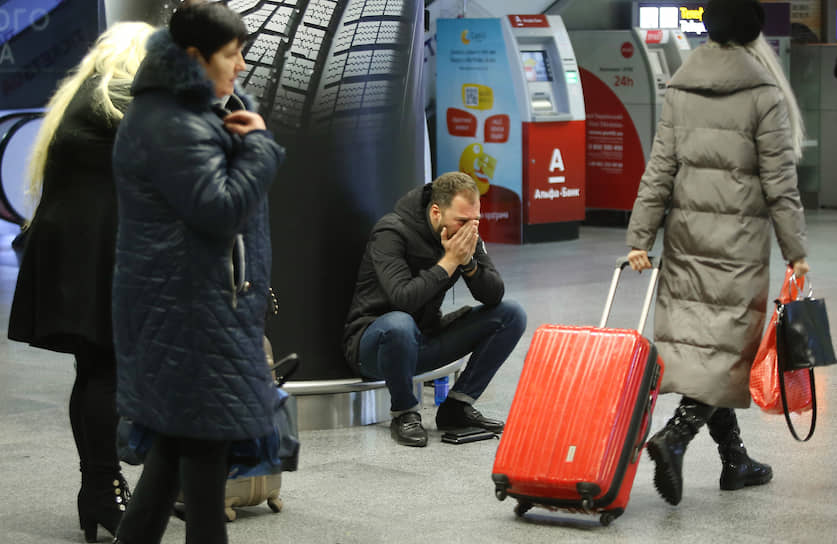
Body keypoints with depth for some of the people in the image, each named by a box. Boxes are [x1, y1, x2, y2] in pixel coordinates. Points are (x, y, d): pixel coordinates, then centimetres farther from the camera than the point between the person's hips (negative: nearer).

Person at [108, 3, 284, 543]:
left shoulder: (201, 110, 15)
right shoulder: (172, 126, -20)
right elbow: (221, 208, -23)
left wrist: (250, 137, 0)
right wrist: (258, 143, -14)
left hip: (186, 299, 11)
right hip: (190, 302, -11)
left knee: (177, 428, 14)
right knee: (208, 425, -3)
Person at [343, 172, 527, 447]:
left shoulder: (466, 233, -1)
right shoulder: (392, 232, -21)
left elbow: (494, 295, -6)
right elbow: (403, 298, -34)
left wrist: (468, 262, -22)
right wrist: (449, 262, -28)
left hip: (426, 339, 7)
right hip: (372, 341, -7)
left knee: (511, 315, -4)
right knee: (398, 325, -43)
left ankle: (457, 406, -1)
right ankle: (404, 414, -16)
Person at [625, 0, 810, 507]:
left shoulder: (680, 90, 6)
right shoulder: (763, 95, -7)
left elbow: (659, 169, 3)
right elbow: (779, 180, -7)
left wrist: (640, 237, 4)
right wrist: (795, 250, -2)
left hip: (686, 230, 5)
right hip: (739, 235, -5)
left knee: (699, 338, 9)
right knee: (729, 342, -1)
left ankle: (735, 460, 17)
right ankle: (675, 437, -19)